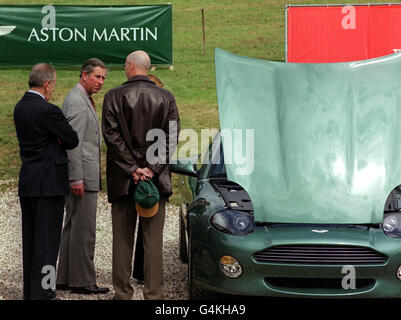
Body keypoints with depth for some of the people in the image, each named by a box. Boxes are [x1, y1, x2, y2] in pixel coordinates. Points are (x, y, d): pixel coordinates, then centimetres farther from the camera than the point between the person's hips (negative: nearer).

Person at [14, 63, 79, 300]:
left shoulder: (20, 108, 9)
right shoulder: (48, 111, -17)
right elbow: (73, 140, -11)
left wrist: (56, 140, 1)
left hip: (27, 182, 8)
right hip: (49, 183, -8)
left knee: (30, 238, 14)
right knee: (47, 239, -3)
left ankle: (31, 291, 22)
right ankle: (42, 293, -2)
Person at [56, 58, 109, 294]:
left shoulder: (83, 100, 20)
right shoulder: (77, 101, -13)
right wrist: (77, 178, -22)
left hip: (82, 176, 11)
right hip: (83, 175, -11)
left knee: (73, 227, 13)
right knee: (84, 230, -7)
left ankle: (66, 279, 19)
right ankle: (83, 281, -4)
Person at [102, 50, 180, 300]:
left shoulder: (114, 97, -4)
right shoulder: (166, 98, 3)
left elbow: (112, 136, -9)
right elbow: (172, 138, -3)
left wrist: (131, 168, -8)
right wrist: (153, 169, -7)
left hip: (122, 179, -1)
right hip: (157, 180, 2)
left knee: (123, 239, 7)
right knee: (154, 239, 5)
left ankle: (123, 293, 11)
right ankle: (154, 294, 5)